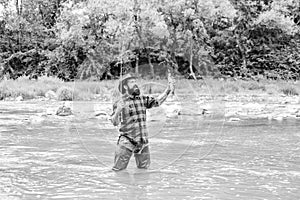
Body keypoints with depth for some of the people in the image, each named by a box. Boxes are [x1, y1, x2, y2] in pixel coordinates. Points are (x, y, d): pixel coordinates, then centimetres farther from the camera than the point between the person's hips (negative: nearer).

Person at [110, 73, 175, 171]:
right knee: (119, 169, -2)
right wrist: (118, 110, -36)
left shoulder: (142, 99, 10)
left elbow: (157, 101, 0)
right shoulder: (119, 103, -6)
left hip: (143, 141, 5)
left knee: (143, 169, 12)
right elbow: (115, 122, -16)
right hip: (127, 141, -4)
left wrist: (168, 89, -12)